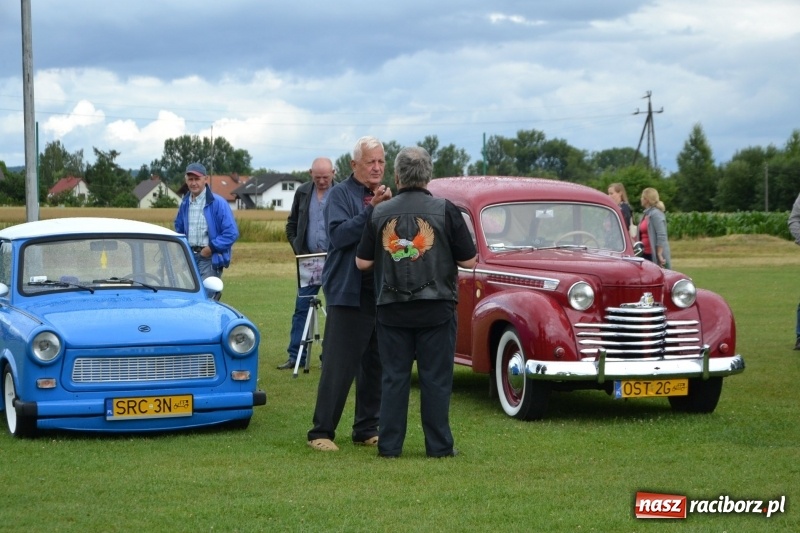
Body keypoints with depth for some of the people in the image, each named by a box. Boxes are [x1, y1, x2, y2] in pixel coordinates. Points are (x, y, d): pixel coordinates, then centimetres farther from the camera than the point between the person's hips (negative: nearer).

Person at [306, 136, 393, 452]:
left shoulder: (384, 196, 15)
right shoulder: (341, 195, -3)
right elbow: (339, 235, -17)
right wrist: (372, 210, -23)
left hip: (382, 293, 6)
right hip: (349, 292, -6)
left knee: (375, 365, 10)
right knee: (339, 366, -5)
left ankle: (367, 430, 19)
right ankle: (321, 432, 0)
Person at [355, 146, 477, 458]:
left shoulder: (380, 213, 1)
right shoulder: (445, 210, -6)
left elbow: (362, 262, 3)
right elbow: (469, 260, -3)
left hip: (391, 309, 2)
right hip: (436, 307, -2)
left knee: (394, 377, 8)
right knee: (436, 379, 4)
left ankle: (389, 445, 9)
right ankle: (439, 446, 7)